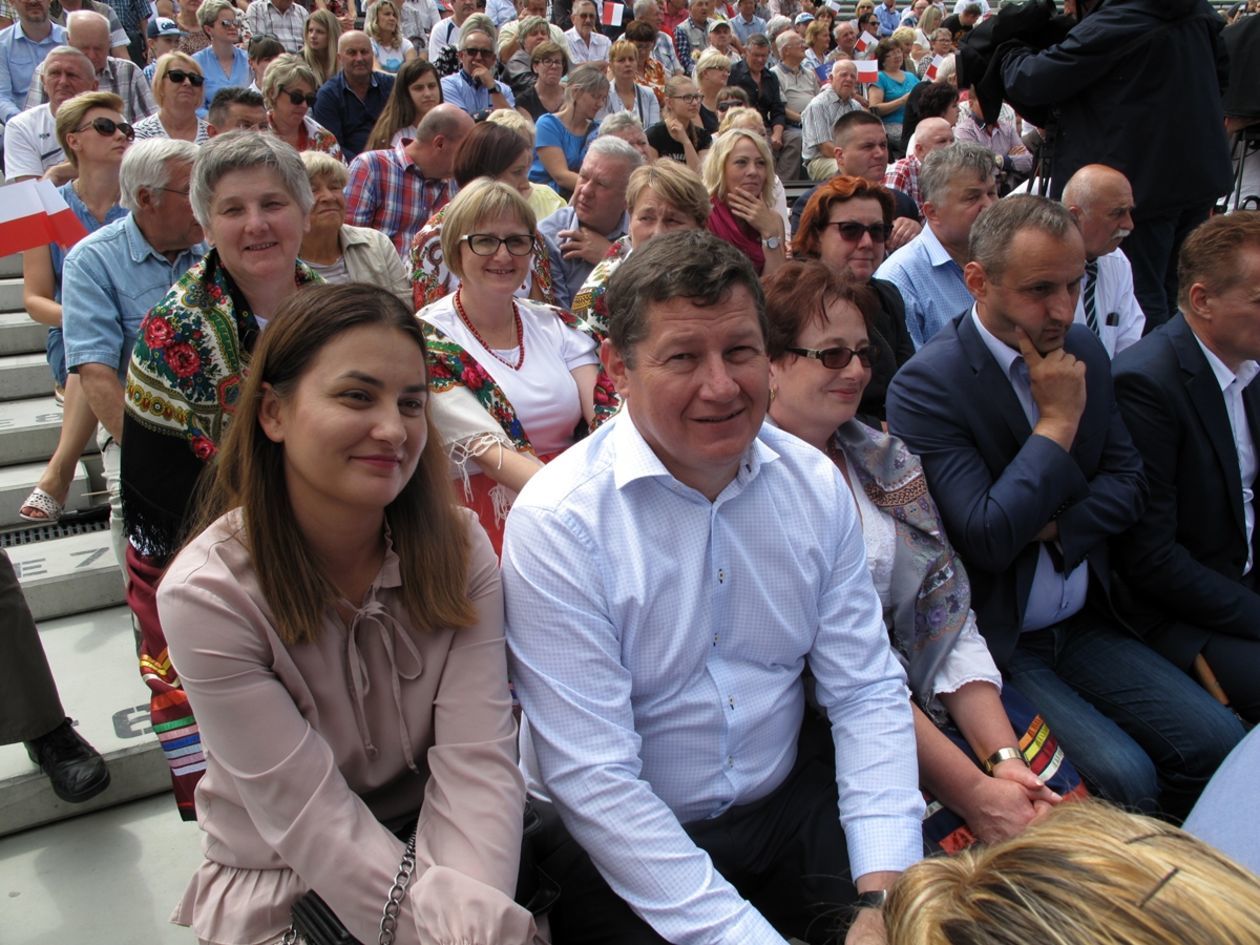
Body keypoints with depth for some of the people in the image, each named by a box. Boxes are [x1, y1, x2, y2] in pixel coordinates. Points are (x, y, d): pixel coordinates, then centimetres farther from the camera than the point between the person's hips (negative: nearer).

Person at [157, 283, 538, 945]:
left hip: (437, 847, 3)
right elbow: (308, 820, -20)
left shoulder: (458, 550, -10)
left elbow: (476, 760, -18)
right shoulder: (207, 594, -18)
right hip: (282, 885, -3)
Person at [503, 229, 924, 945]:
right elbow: (592, 777, -19)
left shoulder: (815, 484, -3)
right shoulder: (557, 520, -18)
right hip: (620, 850, -2)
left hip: (791, 806, 3)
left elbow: (868, 694, -2)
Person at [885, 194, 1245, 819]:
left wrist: (1053, 527, -11)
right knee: (1122, 778, -19)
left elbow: (1129, 484, 9)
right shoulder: (925, 384, -18)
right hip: (995, 643, -6)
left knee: (1216, 742, -4)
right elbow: (987, 539, -24)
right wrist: (1058, 420, -18)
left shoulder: (1083, 352, 5)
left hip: (1085, 624, 7)